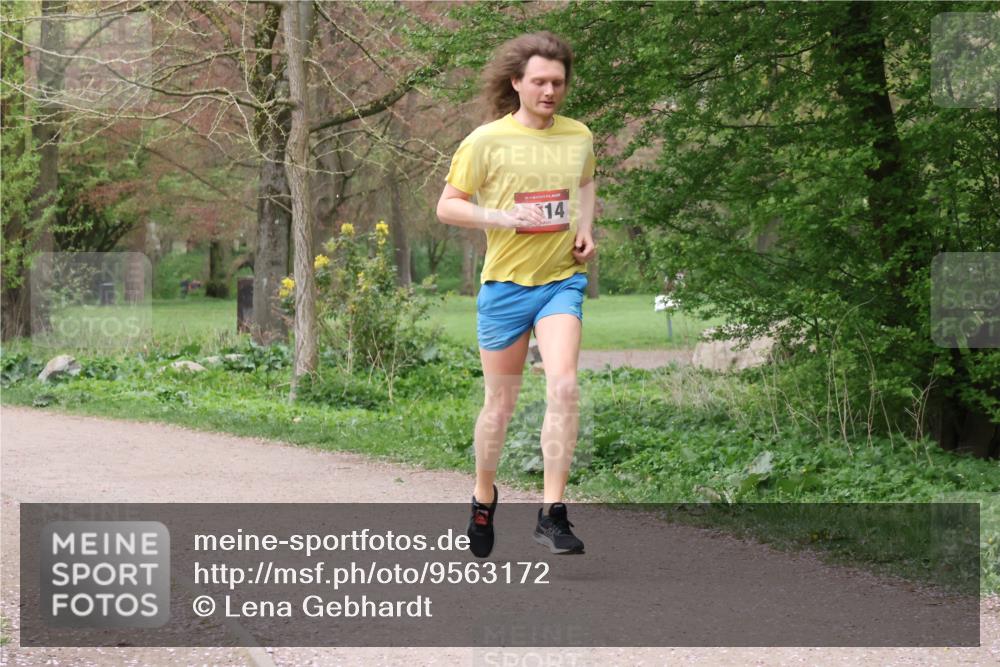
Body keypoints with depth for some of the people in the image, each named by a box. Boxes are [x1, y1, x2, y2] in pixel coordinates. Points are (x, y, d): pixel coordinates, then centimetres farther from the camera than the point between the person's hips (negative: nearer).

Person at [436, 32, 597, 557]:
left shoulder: (578, 136, 6)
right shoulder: (486, 141, -6)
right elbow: (446, 206, -3)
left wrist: (586, 229, 9)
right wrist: (503, 218, -17)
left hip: (562, 279, 2)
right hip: (505, 282, -2)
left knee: (563, 386, -18)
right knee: (501, 401, 8)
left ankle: (552, 514, -15)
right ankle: (483, 498, 32)